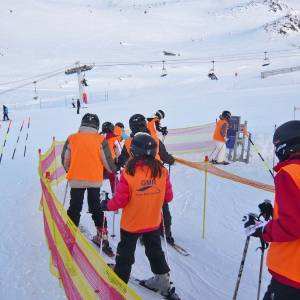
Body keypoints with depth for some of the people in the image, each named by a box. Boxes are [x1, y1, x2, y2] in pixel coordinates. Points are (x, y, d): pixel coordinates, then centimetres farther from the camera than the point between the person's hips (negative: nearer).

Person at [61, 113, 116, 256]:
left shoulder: (72, 138, -4)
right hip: (95, 180, 1)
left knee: (74, 208, 14)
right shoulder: (100, 140, -7)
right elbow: (107, 162, -4)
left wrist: (70, 172, 23)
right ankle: (102, 236, 22)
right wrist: (114, 170, 18)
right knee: (96, 207, 18)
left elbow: (65, 160, 4)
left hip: (76, 179, 0)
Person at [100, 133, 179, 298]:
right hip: (153, 222, 4)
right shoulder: (162, 171, -11)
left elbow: (121, 199, -19)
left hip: (131, 223, -3)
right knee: (155, 251, 23)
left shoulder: (129, 172, -23)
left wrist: (107, 205, 0)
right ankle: (162, 280, 30)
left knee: (125, 254, 15)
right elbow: (168, 197, -3)